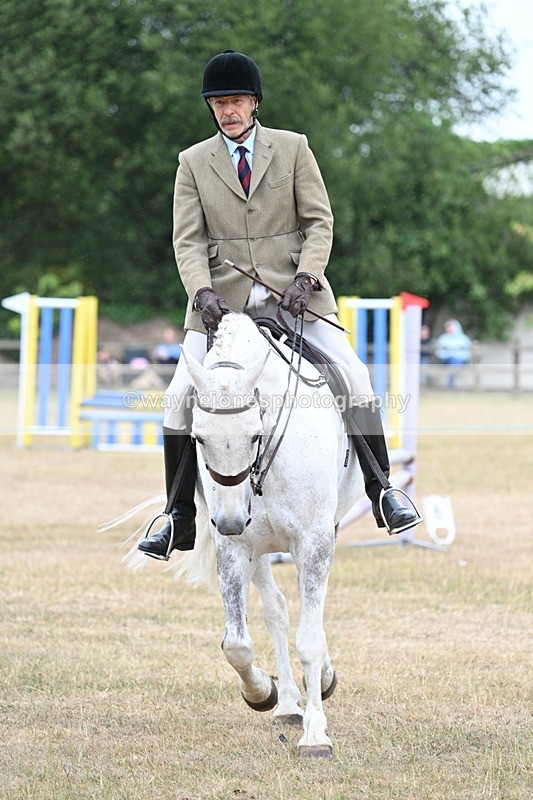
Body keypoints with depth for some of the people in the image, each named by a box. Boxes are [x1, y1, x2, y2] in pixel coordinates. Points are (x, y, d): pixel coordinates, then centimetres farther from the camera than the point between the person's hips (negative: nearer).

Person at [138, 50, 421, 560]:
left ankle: (381, 494, -2)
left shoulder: (293, 148, 6)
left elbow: (319, 222, 3)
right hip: (222, 297, 1)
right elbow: (188, 240, 1)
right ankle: (180, 518, -1)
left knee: (354, 377, -13)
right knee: (180, 395, -11)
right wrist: (202, 291, -17)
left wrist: (305, 277, -14)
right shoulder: (193, 162, 8)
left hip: (291, 290, 0)